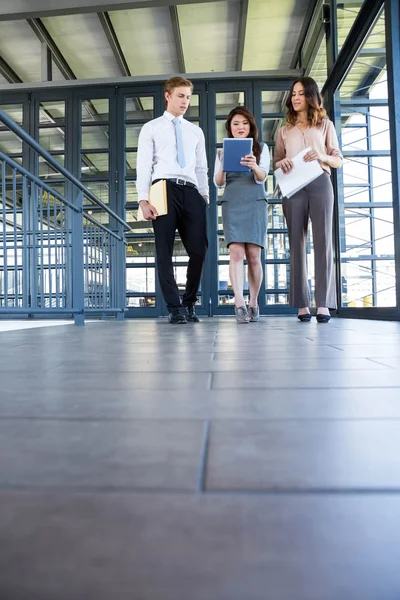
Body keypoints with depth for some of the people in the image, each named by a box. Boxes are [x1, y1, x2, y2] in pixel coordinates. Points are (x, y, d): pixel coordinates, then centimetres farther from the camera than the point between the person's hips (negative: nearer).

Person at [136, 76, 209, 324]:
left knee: (199, 250, -5)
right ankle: (175, 308, 2)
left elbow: (202, 168, 20)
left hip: (191, 192, 3)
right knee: (165, 252, -5)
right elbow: (143, 166, 3)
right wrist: (144, 200, -9)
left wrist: (205, 196, 8)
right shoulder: (151, 128, 13)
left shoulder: (196, 131, 24)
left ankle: (189, 303, 13)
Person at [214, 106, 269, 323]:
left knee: (253, 255, -4)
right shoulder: (223, 151, 18)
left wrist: (254, 166, -23)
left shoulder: (261, 148, 15)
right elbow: (218, 183, 8)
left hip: (255, 202, 0)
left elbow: (262, 178, 0)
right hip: (232, 203, 0)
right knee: (236, 252, -16)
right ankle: (240, 304, -22)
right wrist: (223, 165, -12)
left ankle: (253, 302, 8)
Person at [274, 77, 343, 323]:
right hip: (293, 187, 1)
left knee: (323, 240, -10)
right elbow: (275, 163, 17)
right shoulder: (284, 130, 21)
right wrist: (282, 163, -7)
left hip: (320, 183, -1)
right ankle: (302, 304, -3)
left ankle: (323, 303, -11)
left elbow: (339, 161, 11)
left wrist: (322, 156, -10)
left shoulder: (325, 125, 17)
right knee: (297, 242, -4)